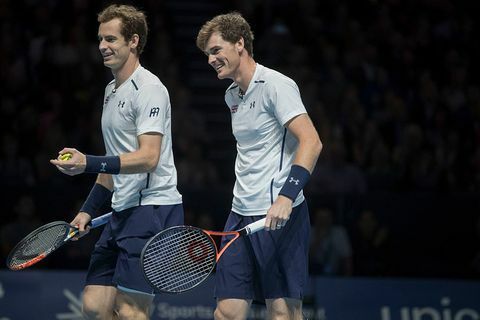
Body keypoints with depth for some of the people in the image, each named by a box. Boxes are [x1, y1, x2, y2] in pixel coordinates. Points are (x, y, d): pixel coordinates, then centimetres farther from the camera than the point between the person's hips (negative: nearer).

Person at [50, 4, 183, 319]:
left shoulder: (148, 89, -11)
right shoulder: (112, 91, 19)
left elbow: (148, 158, -22)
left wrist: (89, 163, -30)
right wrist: (89, 209, 22)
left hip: (153, 208, -9)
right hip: (123, 211, 10)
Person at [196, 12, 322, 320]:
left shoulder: (276, 85, -10)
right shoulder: (232, 95, 16)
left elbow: (311, 142, -19)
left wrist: (286, 196, -30)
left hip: (279, 216, -8)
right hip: (241, 214, 8)